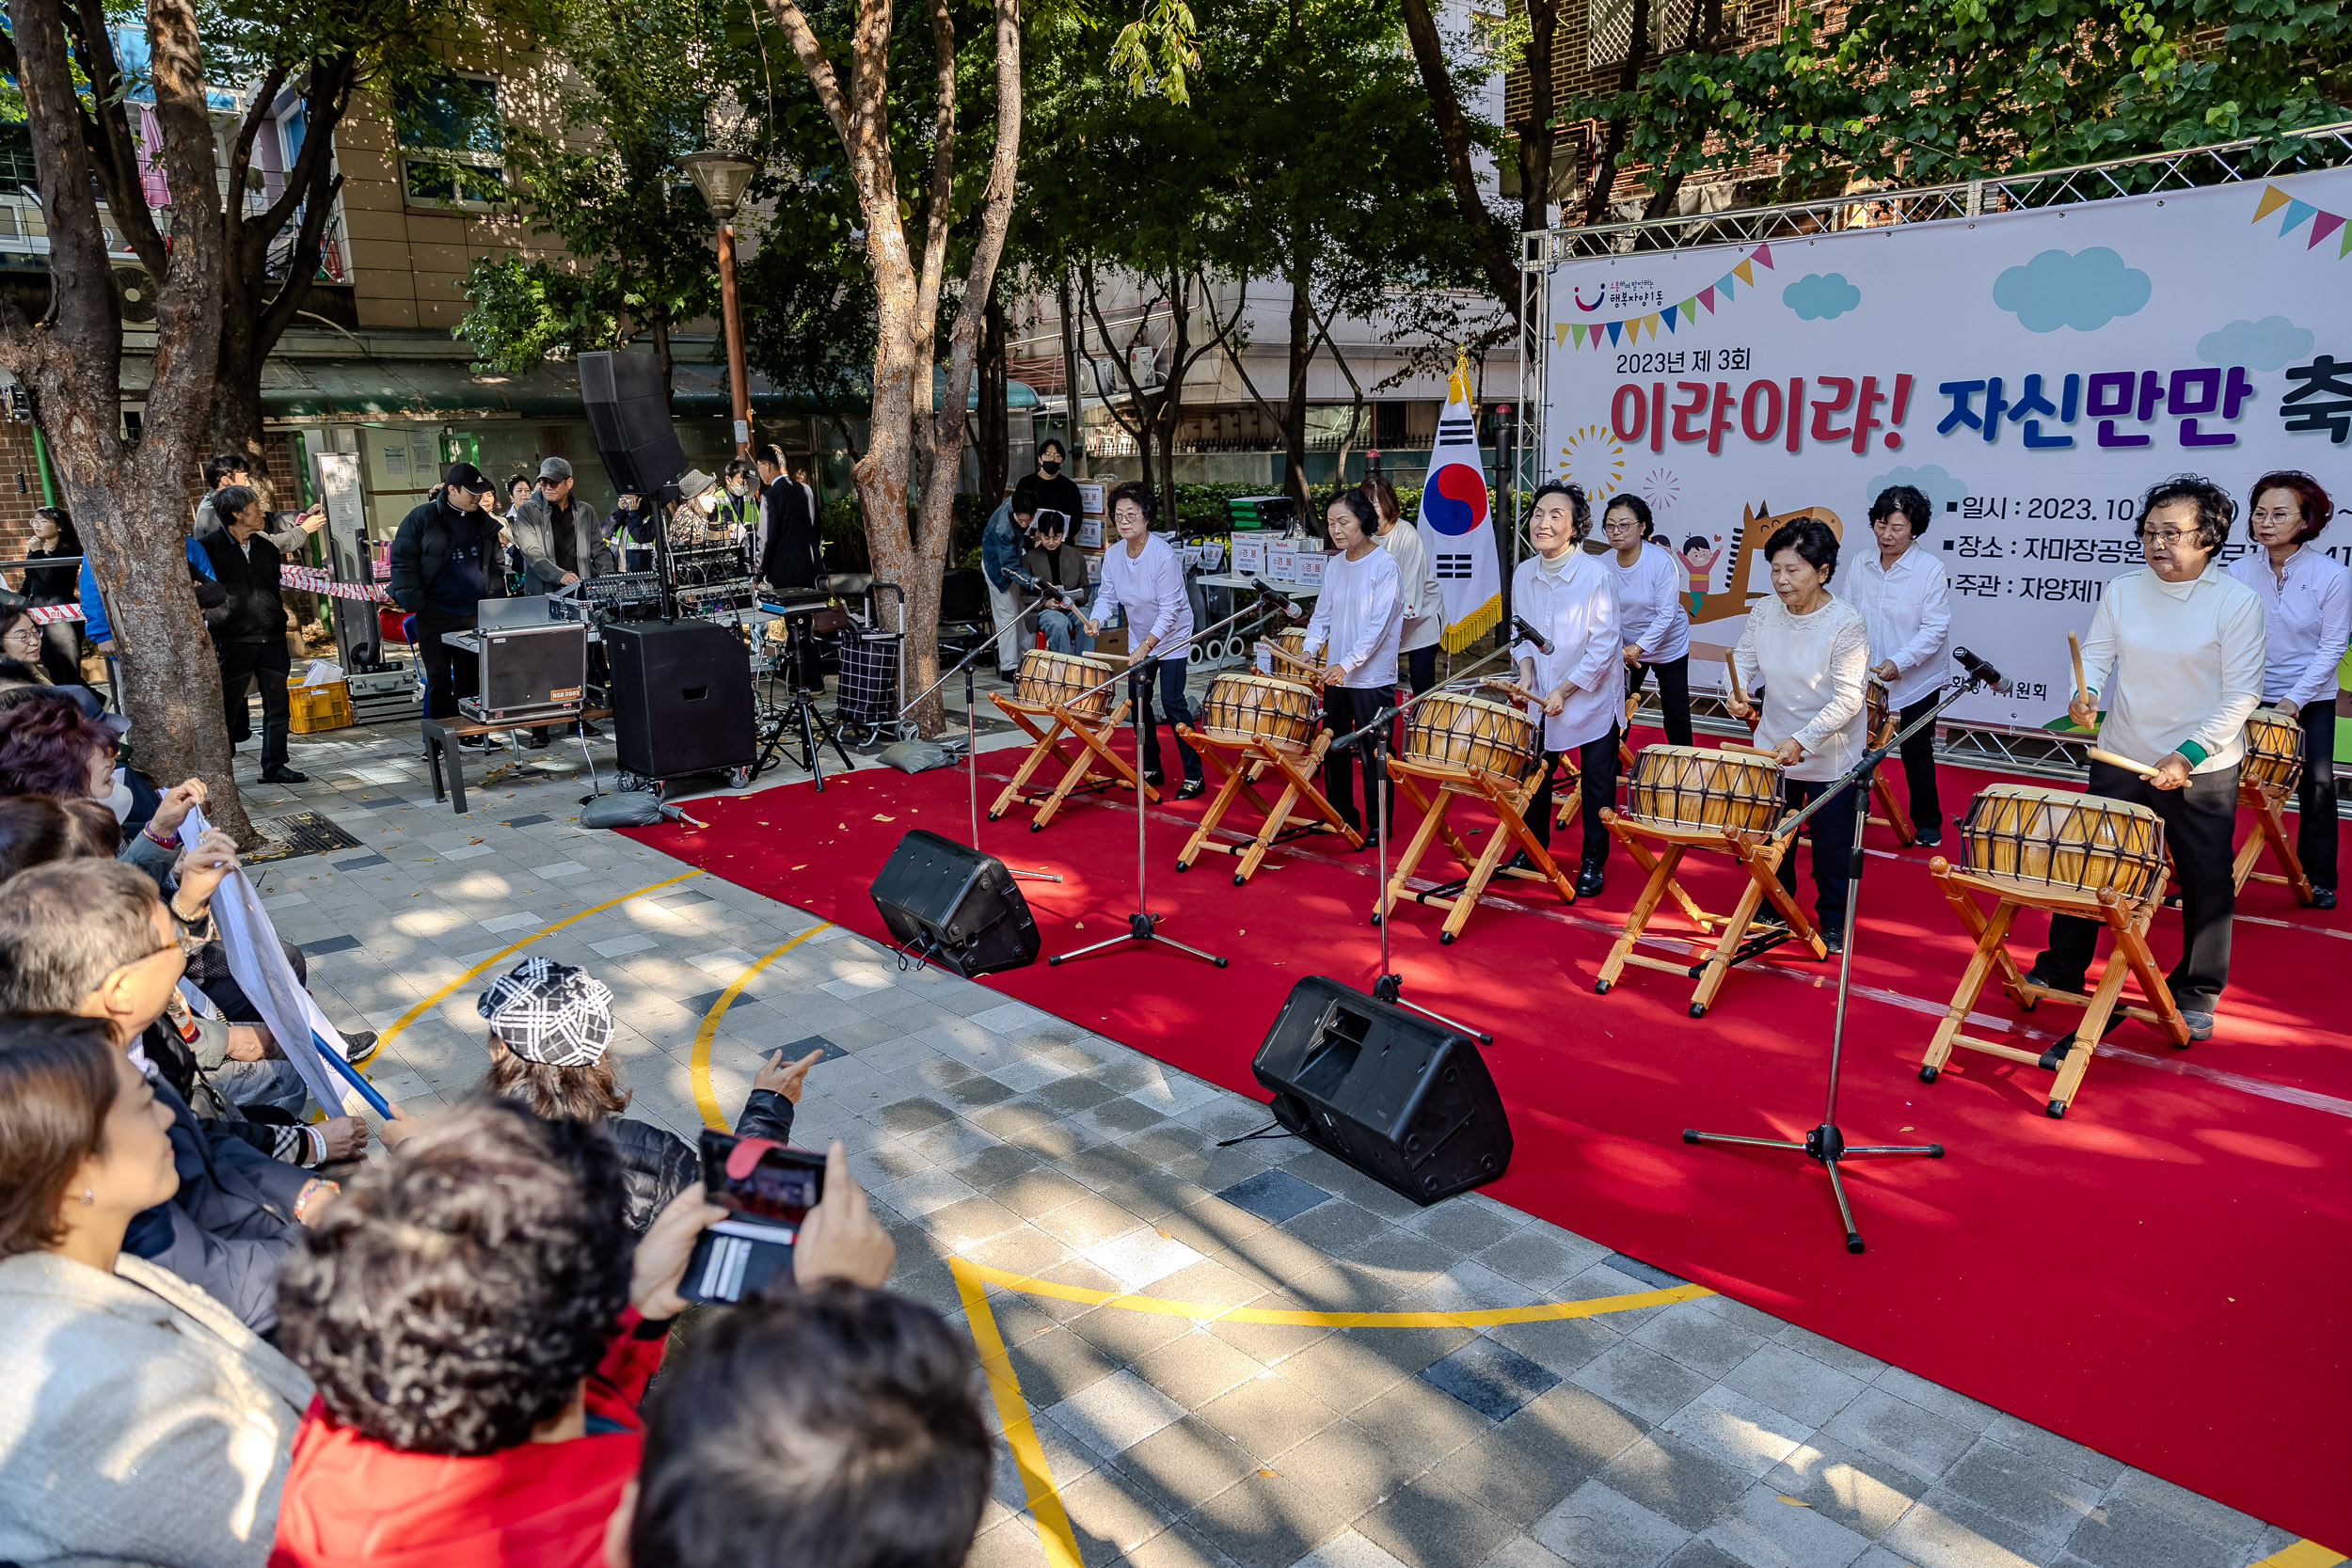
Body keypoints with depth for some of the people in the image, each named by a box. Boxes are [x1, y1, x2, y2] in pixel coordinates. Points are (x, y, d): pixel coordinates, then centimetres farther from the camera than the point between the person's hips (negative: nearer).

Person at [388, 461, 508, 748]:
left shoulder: (484, 522, 11)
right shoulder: (422, 518, -4)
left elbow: (495, 566, 19)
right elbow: (402, 560, -5)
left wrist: (496, 601, 9)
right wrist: (414, 603, -12)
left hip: (474, 614, 4)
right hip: (435, 614, -4)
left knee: (470, 677, 11)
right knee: (439, 679, 2)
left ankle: (470, 734, 20)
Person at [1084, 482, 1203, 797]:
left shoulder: (1163, 555, -25)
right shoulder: (1113, 554, -7)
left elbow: (1169, 610, -25)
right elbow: (1107, 595, 1)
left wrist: (1146, 646, -31)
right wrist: (1095, 619, -21)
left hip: (1172, 638, -6)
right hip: (1139, 639, 6)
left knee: (1172, 701, -11)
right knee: (1139, 702, 9)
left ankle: (1193, 775, -2)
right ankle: (1151, 769, 24)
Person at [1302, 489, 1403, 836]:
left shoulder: (1386, 566, -12)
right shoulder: (1334, 565, 8)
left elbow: (1378, 626, -18)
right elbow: (1322, 614, 12)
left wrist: (1345, 665, -24)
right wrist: (1308, 650, -5)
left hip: (1372, 678, -6)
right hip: (1335, 676, 7)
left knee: (1372, 751, 1)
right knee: (1333, 746, 13)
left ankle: (1378, 822, 14)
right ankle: (1341, 815, 27)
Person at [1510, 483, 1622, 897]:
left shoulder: (1598, 575, -19)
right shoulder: (1524, 574, -3)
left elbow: (1603, 646, -18)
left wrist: (1564, 691, -19)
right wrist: (1526, 670, -8)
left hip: (1593, 696, -5)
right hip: (1542, 695, 5)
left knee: (1597, 781, 3)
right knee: (1536, 772, 13)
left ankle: (1593, 861, 18)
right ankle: (1532, 848, 31)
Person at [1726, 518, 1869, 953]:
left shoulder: (1846, 624, -21)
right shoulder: (1764, 611, -7)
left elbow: (1848, 698, -23)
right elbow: (1744, 659, 6)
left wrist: (1802, 741, -32)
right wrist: (1738, 693, -16)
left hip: (1831, 756, -4)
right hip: (1774, 747, 4)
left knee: (1832, 842, 10)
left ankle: (1833, 919, 31)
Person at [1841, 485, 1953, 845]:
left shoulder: (1931, 569, -13)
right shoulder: (1860, 564, 0)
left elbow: (1936, 628, -15)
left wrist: (1899, 662, -25)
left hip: (1916, 681, -3)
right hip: (1865, 679, 4)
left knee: (1917, 753, 6)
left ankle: (1927, 824, 22)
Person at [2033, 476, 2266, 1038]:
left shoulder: (2237, 601, -10)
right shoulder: (2122, 591, 0)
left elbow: (2242, 694, -12)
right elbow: (2096, 654, 1)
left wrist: (2189, 755, -20)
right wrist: (2086, 695, -21)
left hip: (2204, 771, -3)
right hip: (2121, 760, 3)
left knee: (2207, 880, 7)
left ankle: (2196, 992, 24)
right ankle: (2061, 969, 25)